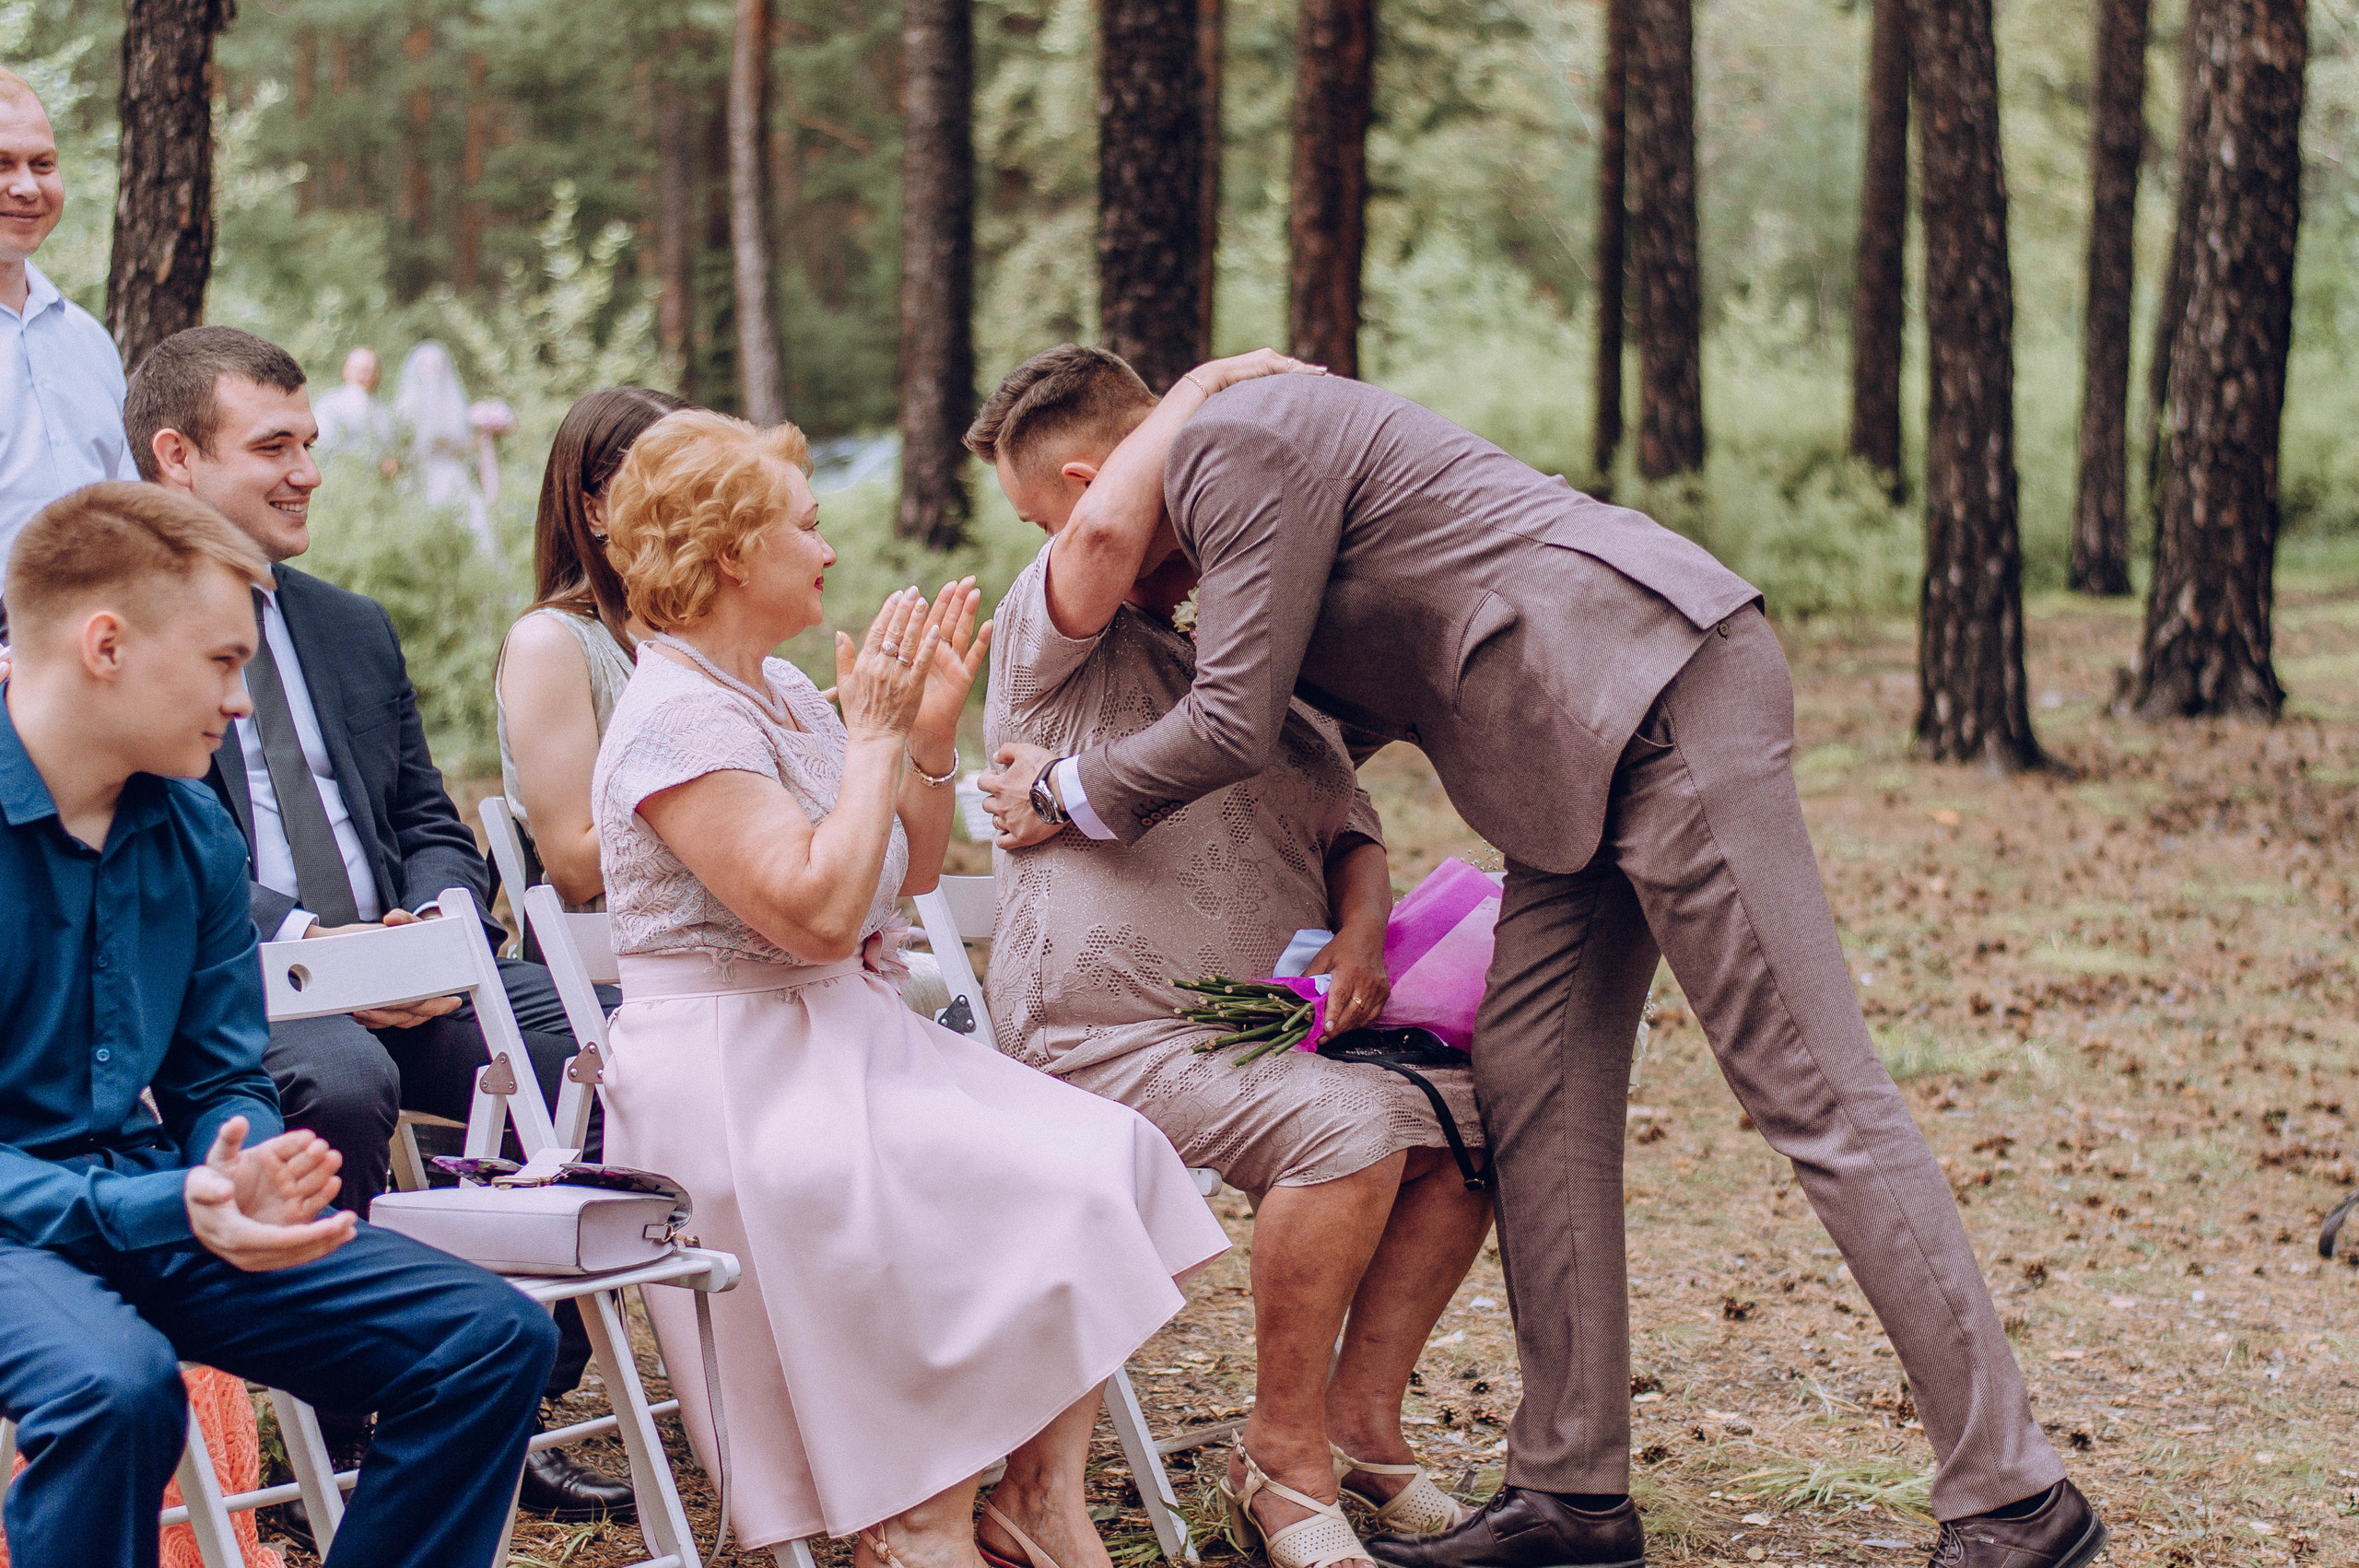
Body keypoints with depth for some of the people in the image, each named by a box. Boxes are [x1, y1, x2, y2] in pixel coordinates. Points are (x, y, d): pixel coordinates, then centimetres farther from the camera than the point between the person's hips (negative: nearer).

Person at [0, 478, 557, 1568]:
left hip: (158, 1207, 7)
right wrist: (165, 1209, -29)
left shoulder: (195, 833, 8)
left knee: (491, 1337, -4)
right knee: (115, 1381, -39)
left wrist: (249, 1178, -11)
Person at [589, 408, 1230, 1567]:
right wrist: (874, 735, -17)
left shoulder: (785, 692, 15)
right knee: (1029, 1194, -23)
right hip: (736, 1088, -9)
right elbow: (819, 912, -25)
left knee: (1101, 1150, -9)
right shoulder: (677, 721, -15)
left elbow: (905, 881, 19)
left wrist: (930, 736, 5)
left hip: (843, 1045, 9)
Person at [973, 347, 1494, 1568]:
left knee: (1472, 1112, -7)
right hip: (1107, 1035, -7)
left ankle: (1360, 1416, 3)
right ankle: (1284, 1455, -14)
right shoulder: (1050, 628, 2)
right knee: (1348, 1128, -29)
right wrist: (1206, 386, -10)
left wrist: (1359, 928, -2)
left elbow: (1351, 830, 21)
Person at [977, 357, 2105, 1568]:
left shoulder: (1245, 443, -9)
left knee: (1808, 1092, -11)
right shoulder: (1237, 470, 22)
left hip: (1661, 686, -11)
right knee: (1533, 1093, 8)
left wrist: (1069, 794, 4)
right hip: (1580, 751, 11)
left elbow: (1235, 728, -11)